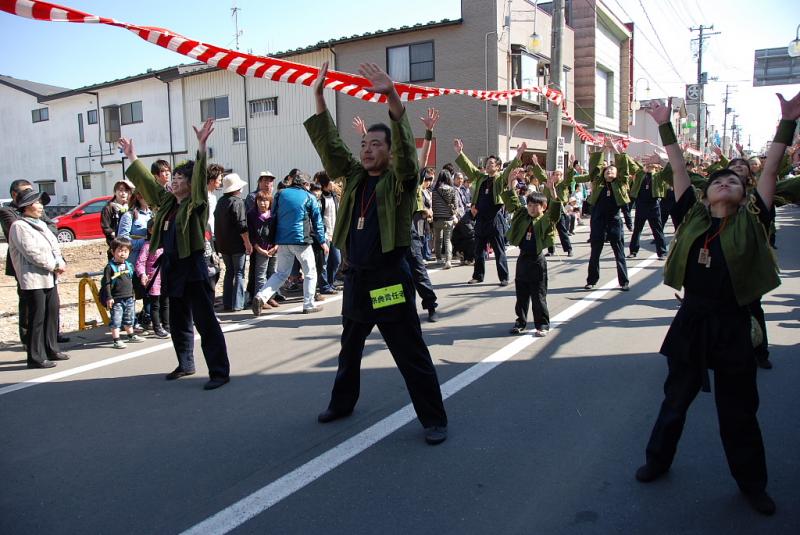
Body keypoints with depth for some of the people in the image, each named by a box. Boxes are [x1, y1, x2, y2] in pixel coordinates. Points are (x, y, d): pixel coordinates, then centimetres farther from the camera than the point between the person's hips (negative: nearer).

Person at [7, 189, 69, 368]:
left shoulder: (41, 224, 17)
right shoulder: (19, 226, -10)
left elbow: (54, 245, 14)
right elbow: (32, 253, -17)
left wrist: (60, 262, -4)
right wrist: (54, 266, -12)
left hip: (50, 278, 9)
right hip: (33, 280, -9)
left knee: (52, 314, 14)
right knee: (36, 319, -4)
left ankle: (51, 349, 26)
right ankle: (36, 357, 3)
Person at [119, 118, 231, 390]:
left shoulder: (196, 203, -8)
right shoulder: (166, 201, 13)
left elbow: (200, 176, -23)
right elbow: (147, 182, 26)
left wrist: (201, 145, -34)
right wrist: (132, 158, 33)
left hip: (193, 267, -8)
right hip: (171, 267, 8)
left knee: (205, 321, -7)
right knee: (179, 321, 18)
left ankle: (219, 371, -3)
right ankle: (185, 364, 32)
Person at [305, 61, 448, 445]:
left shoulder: (400, 180, -6)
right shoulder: (354, 176, 9)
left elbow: (405, 146, -24)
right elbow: (329, 144, 5)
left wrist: (392, 98, -36)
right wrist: (319, 96, -4)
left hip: (389, 279, -6)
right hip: (356, 278, 6)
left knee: (411, 355, 0)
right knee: (349, 349, 21)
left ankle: (433, 418, 12)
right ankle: (342, 403, 40)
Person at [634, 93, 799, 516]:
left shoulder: (750, 222, 0)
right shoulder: (692, 218, 4)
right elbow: (679, 170, 5)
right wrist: (665, 126, 6)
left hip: (732, 326, -1)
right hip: (691, 321, 2)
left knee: (739, 410, 12)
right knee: (676, 398, 17)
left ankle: (753, 483, 32)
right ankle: (658, 459, 37)